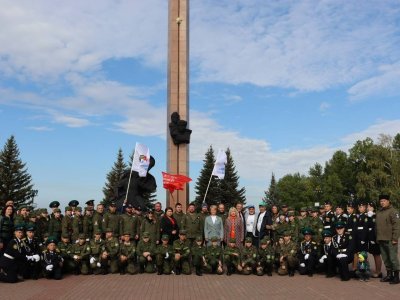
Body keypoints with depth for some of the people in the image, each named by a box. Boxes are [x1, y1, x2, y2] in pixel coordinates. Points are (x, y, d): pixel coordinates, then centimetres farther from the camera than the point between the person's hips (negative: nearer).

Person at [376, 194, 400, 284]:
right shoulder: (378, 212, 16)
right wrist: (377, 238, 15)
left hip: (390, 240, -7)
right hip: (381, 240, 7)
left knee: (393, 258, -2)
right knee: (385, 258, 13)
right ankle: (389, 275, 23)